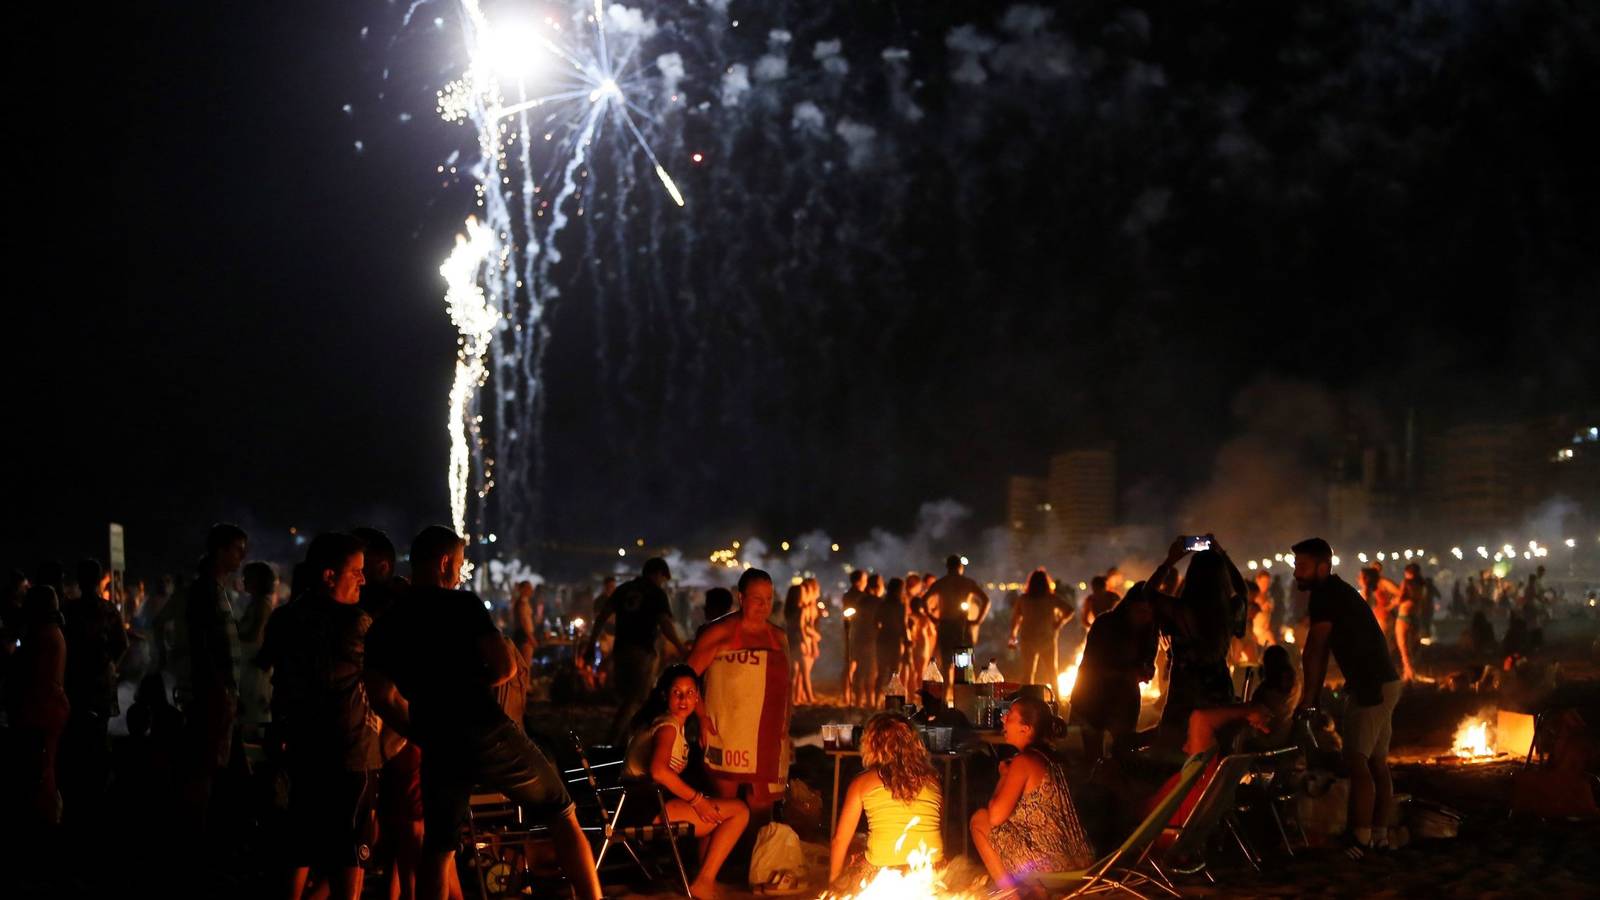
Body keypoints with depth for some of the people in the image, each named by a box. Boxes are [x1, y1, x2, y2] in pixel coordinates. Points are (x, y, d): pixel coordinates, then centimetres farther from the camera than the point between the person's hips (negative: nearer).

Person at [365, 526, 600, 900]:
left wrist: (423, 733, 16)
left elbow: (382, 697, 8)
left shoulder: (383, 627, 8)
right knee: (562, 818, 9)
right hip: (490, 734, -4)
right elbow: (506, 667, -12)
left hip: (439, 747, 5)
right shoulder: (462, 604, -6)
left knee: (437, 850, 16)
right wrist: (470, 681, 7)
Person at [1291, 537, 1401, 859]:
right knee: (1375, 761, 14)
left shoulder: (1326, 594, -14)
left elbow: (1313, 652, -15)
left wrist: (1308, 696, -7)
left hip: (1371, 687, -10)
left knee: (1357, 761, -12)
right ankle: (1379, 834, 19)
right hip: (1382, 683, 10)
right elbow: (1322, 652, 17)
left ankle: (1360, 840, -14)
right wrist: (1314, 697, 16)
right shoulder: (1336, 592, 17)